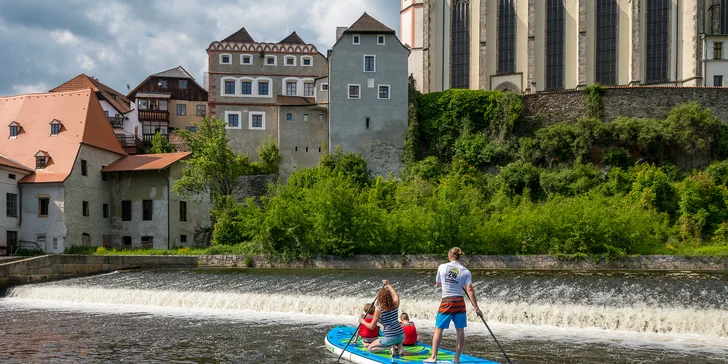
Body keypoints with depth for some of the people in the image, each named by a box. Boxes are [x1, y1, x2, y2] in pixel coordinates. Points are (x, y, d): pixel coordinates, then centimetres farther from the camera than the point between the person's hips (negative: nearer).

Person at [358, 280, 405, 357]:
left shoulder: (379, 311, -12)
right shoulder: (395, 305, -1)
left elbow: (371, 326, -4)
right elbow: (396, 295, 23)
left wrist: (363, 322, 15)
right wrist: (388, 285, 36)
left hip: (390, 338, -5)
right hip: (401, 336, 5)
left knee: (370, 348, 15)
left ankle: (391, 346, -5)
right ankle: (399, 346, 8)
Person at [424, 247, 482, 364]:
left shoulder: (442, 267, -2)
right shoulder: (465, 272, -1)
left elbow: (438, 284, 11)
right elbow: (470, 290, -8)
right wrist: (476, 308, -7)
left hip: (446, 302, -1)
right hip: (459, 302, 1)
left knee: (438, 329, 5)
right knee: (460, 330, 9)